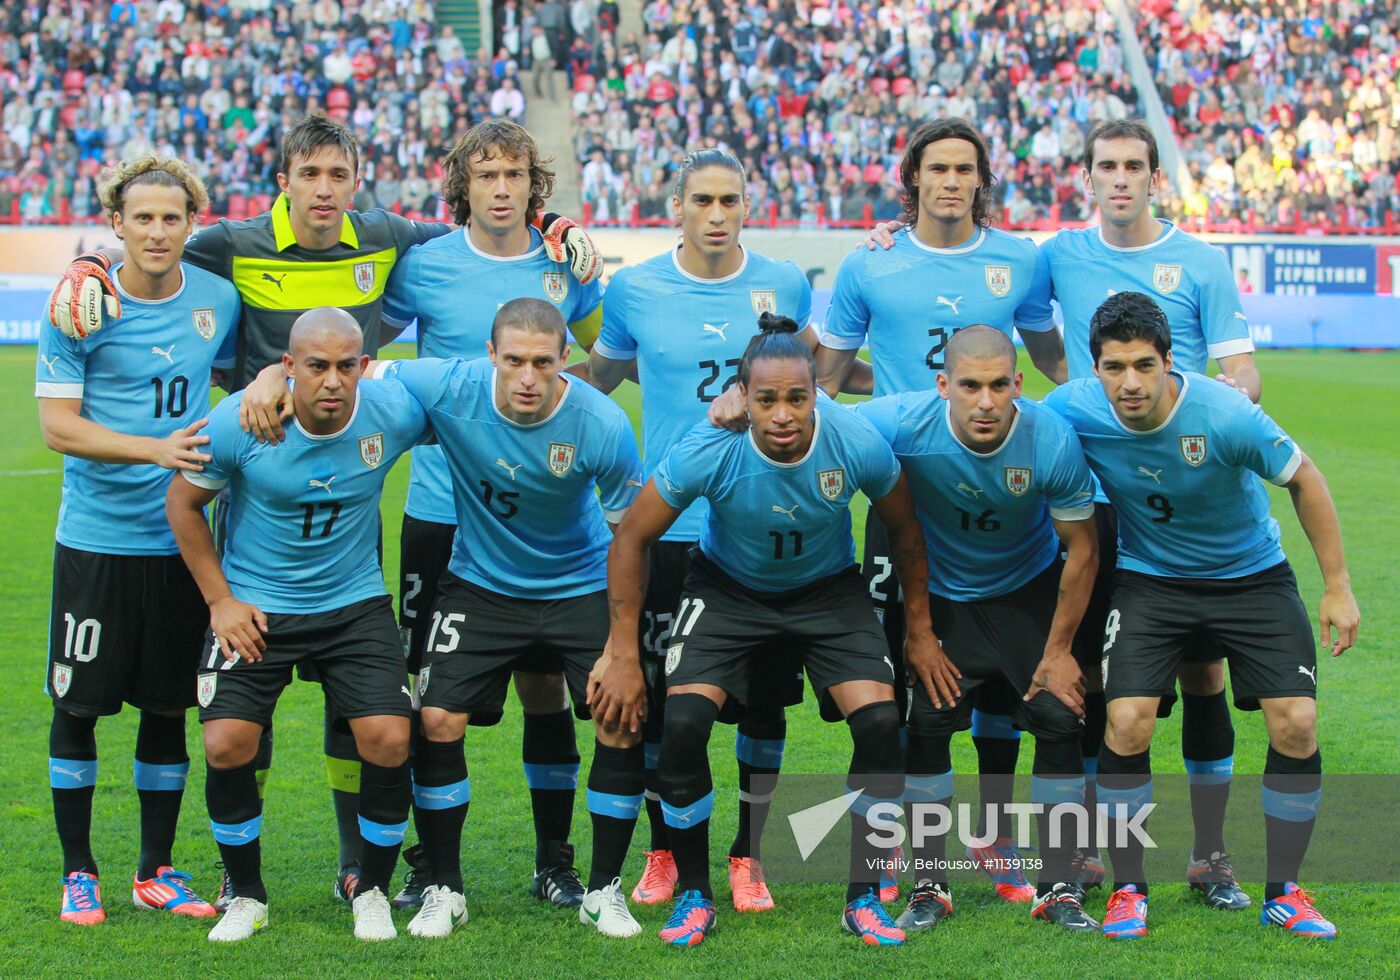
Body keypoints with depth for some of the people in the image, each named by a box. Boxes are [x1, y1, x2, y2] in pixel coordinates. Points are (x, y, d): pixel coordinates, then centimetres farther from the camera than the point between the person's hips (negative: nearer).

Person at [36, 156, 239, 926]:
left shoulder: (218, 300, 3)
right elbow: (58, 426, -12)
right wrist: (157, 449, -22)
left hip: (181, 539, 3)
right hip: (96, 538, -3)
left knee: (169, 706, 9)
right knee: (77, 705, 2)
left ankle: (157, 870, 21)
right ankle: (78, 871, 15)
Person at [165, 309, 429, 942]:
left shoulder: (394, 413, -15)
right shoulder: (239, 421, -18)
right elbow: (183, 502, -1)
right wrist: (218, 599, -3)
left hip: (356, 604, 1)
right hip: (255, 607, -1)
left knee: (388, 741, -14)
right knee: (227, 746, -14)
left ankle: (371, 890, 10)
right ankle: (246, 895, 10)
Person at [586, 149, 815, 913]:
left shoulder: (783, 285, 3)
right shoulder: (634, 289, -1)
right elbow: (598, 378, 14)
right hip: (669, 527, -1)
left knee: (765, 696, 5)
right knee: (659, 698, 4)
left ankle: (747, 857, 19)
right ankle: (663, 854, 22)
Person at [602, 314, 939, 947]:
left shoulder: (859, 445, -27)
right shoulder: (708, 452, -30)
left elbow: (904, 530, -6)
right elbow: (631, 539, -15)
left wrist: (920, 632, 1)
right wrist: (623, 649, -13)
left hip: (828, 589, 1)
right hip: (728, 588, -1)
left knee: (880, 723, -17)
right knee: (682, 723, -20)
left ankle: (863, 900, 1)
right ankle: (694, 896, 1)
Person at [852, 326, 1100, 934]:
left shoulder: (1052, 441, -28)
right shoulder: (902, 423, -30)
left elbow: (1082, 548, -14)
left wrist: (1058, 649, -10)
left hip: (1029, 589, 0)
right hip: (938, 594, 0)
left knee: (1063, 718, -8)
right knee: (923, 724, -10)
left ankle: (1057, 887, 5)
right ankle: (928, 885, 6)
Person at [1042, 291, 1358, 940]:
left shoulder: (1226, 415, -27)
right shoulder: (1074, 411, -21)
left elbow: (1303, 481, -11)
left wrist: (1337, 586, -7)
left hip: (1252, 576, -1)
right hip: (1149, 579, 1)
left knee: (1295, 723, -12)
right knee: (1127, 722, -18)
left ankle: (1283, 893, 7)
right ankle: (1128, 891, 1)